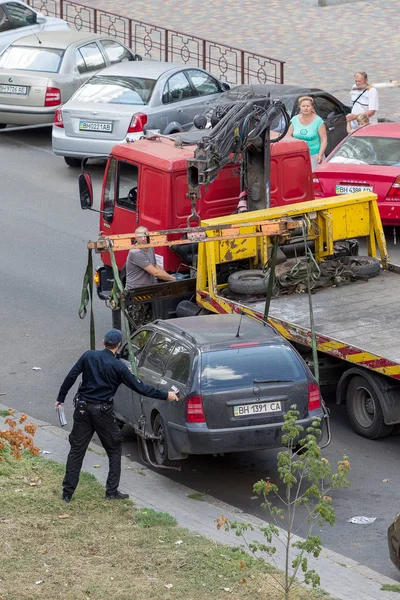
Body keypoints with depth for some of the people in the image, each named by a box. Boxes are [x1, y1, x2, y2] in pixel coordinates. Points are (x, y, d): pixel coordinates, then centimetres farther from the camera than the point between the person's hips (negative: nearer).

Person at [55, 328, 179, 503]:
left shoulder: (88, 356, -1)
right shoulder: (118, 367, -10)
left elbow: (70, 377, 0)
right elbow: (139, 387, -7)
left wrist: (61, 398, 12)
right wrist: (165, 395, 1)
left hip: (82, 408, 3)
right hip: (102, 411, -3)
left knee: (76, 450, 9)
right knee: (114, 451, 13)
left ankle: (67, 493, 8)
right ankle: (112, 491, 11)